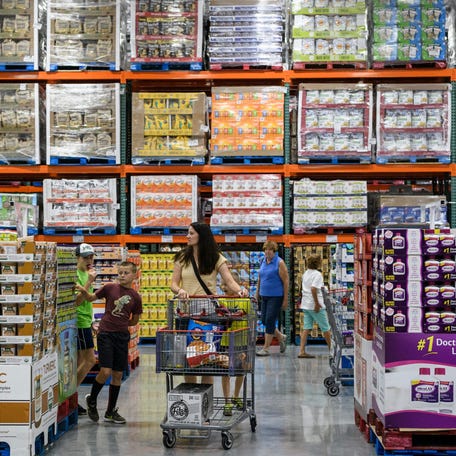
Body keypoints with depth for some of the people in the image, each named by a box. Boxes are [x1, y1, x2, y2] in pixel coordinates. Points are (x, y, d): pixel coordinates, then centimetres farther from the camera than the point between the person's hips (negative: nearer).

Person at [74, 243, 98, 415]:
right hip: (80, 322, -10)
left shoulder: (86, 274, 16)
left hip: (85, 322, 10)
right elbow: (77, 300, -22)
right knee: (90, 359, -7)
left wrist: (91, 322, 24)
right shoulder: (75, 274, -14)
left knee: (80, 361, 10)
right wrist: (90, 282, -27)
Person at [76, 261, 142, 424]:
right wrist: (83, 291, -10)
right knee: (105, 371, -13)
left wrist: (121, 322, 6)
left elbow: (134, 320, 14)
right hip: (105, 333, -3)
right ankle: (91, 400, 16)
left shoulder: (135, 296, 3)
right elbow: (91, 298, 9)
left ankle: (111, 412, 22)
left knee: (118, 374, 8)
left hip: (122, 336, 3)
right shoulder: (110, 288, -1)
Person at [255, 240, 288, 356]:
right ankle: (281, 337, 30)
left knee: (269, 321, -7)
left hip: (276, 297, -7)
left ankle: (266, 349, -1)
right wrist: (258, 292, 20)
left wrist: (285, 299, -13)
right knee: (264, 320, 8)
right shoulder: (263, 262, 10)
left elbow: (286, 281, -11)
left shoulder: (279, 263, -10)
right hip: (264, 296, 7)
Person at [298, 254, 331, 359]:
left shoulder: (305, 273, 12)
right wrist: (317, 303, -22)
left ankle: (302, 351, -3)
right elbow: (313, 289, -26)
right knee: (325, 328, 6)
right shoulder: (317, 274, -14)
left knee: (306, 328, 5)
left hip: (305, 304, 8)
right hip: (315, 305, -7)